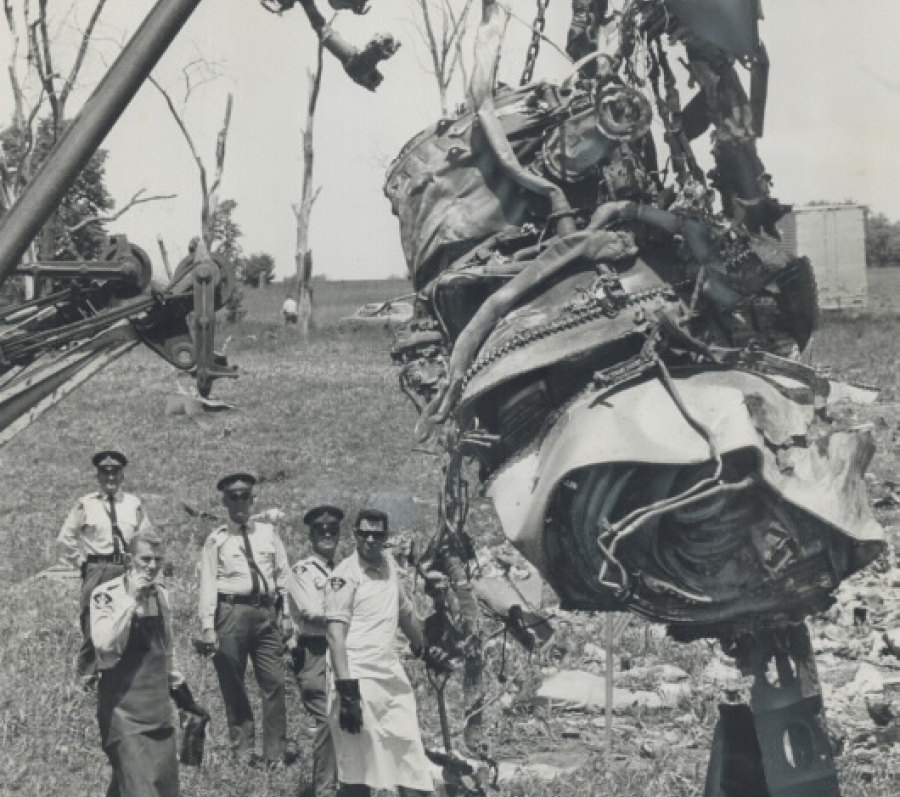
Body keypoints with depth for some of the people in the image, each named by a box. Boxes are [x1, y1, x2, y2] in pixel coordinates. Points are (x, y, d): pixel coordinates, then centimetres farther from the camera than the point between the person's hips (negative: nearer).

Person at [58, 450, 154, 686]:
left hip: (127, 570, 2)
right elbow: (65, 538, 6)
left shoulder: (134, 504, 6)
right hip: (96, 569, -2)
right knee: (92, 622, -3)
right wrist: (79, 561, 3)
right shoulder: (86, 505, -1)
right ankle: (87, 675, 8)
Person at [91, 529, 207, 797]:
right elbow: (105, 645, -24)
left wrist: (183, 694, 25)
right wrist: (130, 598, -23)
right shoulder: (106, 595, -9)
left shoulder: (160, 595, 10)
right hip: (123, 707, -7)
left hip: (157, 703, 7)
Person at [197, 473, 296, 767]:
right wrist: (208, 626, -8)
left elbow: (283, 575, 13)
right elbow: (207, 584, -1)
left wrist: (286, 615, 8)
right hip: (231, 611, -2)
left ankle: (275, 750, 6)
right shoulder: (216, 540, 2)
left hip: (266, 612, 2)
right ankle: (242, 749, 13)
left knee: (274, 682, -1)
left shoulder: (268, 533, 10)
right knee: (232, 686, 3)